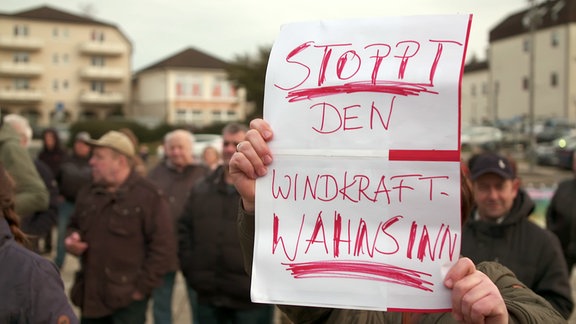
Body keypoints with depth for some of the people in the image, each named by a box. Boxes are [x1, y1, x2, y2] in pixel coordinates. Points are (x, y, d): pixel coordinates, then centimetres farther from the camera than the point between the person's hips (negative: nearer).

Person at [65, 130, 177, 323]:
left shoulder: (148, 197, -10)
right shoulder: (88, 194, 11)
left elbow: (164, 248, -13)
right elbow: (74, 226, 27)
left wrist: (142, 287, -13)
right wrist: (72, 238, 3)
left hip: (127, 299, -6)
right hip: (90, 296, 7)